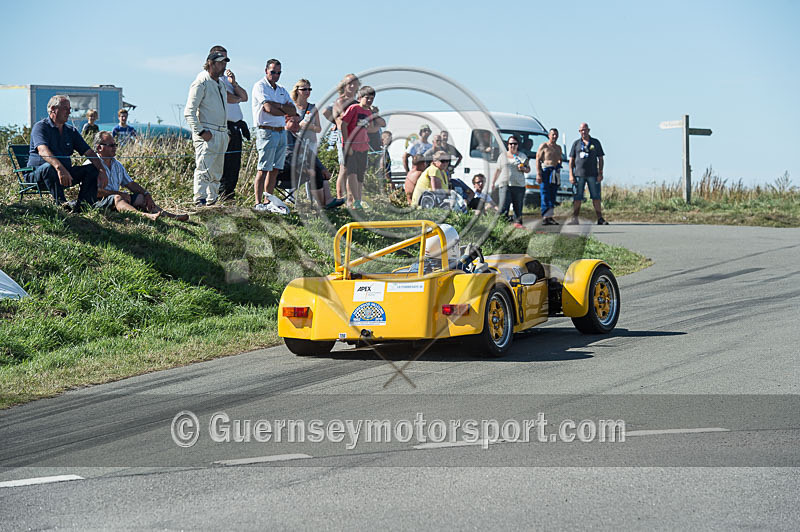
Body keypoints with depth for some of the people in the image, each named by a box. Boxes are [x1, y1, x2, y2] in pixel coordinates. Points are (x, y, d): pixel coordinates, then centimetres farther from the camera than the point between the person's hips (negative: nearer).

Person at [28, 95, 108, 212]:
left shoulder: (71, 131, 15)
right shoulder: (40, 127, -7)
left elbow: (89, 152, 8)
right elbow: (42, 150, -27)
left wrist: (102, 170, -11)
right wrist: (59, 168, -44)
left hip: (65, 171, 6)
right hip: (38, 171, -6)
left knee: (93, 169, -10)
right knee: (49, 167, -39)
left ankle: (83, 204, -26)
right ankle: (62, 204, -47)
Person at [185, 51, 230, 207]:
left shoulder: (220, 85, 19)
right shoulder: (201, 83, -8)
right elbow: (189, 111, -14)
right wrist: (201, 131, -21)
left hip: (221, 134, 9)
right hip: (207, 133, -9)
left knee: (217, 171, 12)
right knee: (205, 168, -16)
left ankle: (212, 200, 19)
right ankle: (200, 199, -18)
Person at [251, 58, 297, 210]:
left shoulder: (282, 90, 19)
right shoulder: (260, 86, -3)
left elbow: (293, 111, 7)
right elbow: (269, 108, -18)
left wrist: (277, 106, -7)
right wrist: (285, 110, -4)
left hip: (281, 132, 7)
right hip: (266, 131, -7)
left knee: (275, 169, 6)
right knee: (263, 169, -10)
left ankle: (268, 201, 11)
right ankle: (258, 202, -10)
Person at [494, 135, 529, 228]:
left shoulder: (522, 156, 14)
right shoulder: (502, 156, 16)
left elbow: (528, 169, 16)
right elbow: (498, 170, 18)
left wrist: (523, 169, -6)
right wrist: (494, 183, 13)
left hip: (519, 185, 1)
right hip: (505, 184, -1)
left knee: (518, 206, -1)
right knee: (503, 206, -13)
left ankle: (517, 222, 6)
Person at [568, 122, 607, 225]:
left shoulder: (595, 143, 9)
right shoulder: (576, 143, 10)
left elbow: (600, 159, 9)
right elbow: (571, 160, 10)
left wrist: (600, 173, -2)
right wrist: (571, 175, 0)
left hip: (592, 174, 0)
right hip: (579, 174, 0)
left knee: (596, 197, -2)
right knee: (577, 198, -1)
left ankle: (600, 219, -1)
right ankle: (574, 218, 2)